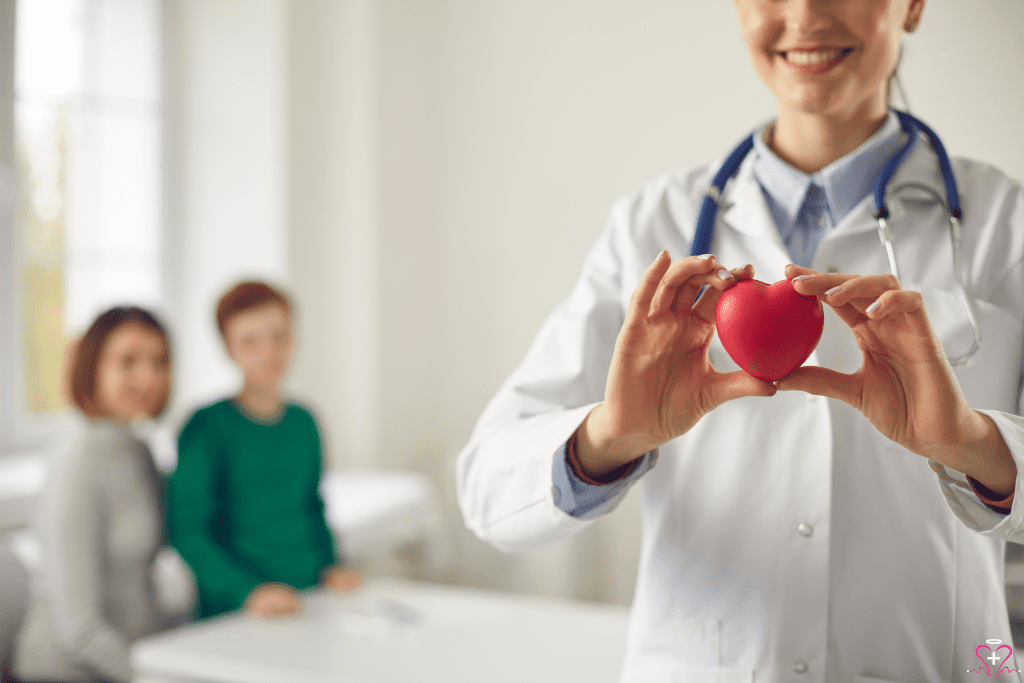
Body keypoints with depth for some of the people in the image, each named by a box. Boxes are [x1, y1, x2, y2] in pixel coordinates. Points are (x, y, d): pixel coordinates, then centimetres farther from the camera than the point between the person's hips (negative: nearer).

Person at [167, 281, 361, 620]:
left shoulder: (303, 423, 12)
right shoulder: (205, 427, -5)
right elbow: (188, 532, -8)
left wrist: (331, 567, 10)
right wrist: (249, 592, -18)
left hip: (307, 603, 5)